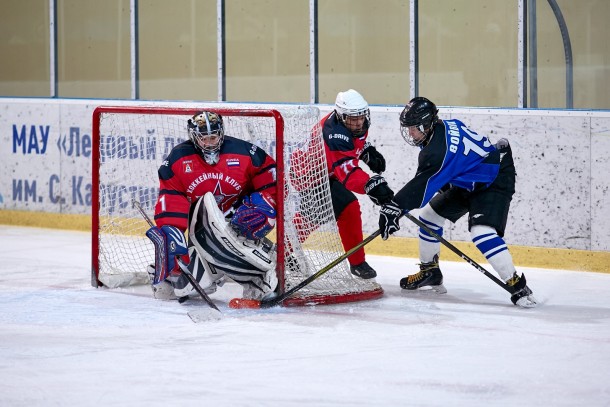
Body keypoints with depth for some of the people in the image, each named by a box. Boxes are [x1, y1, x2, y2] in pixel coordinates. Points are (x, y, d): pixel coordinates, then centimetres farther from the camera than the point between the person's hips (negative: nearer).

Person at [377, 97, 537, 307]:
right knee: (430, 214, 14)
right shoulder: (444, 126, -3)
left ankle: (517, 284, -24)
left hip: (495, 182, -11)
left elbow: (422, 185, -33)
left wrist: (395, 207, -32)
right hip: (469, 182, 11)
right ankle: (430, 272, 27)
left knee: (482, 232, -28)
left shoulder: (438, 149, -31)